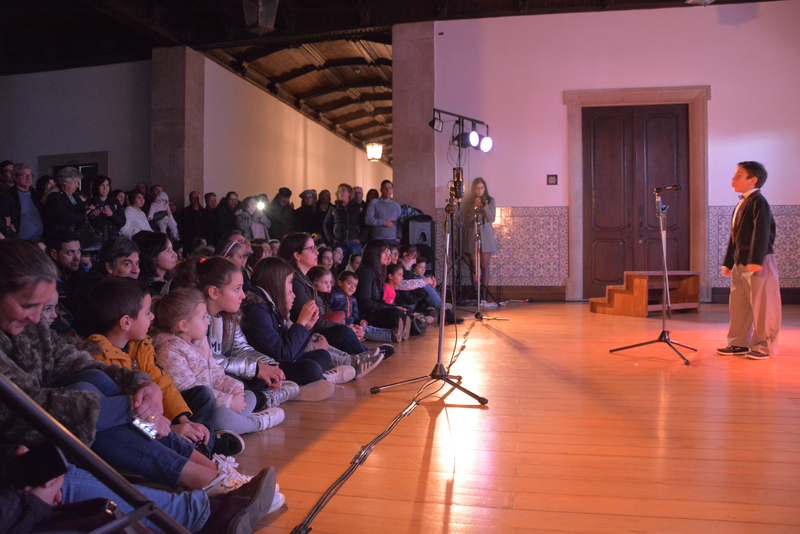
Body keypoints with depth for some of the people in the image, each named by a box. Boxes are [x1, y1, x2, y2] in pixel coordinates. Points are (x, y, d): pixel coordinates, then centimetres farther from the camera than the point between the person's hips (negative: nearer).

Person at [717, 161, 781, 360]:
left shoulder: (758, 202, -10)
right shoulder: (741, 203, 16)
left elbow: (761, 232, -20)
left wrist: (756, 261, -27)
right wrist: (728, 262, 18)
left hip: (759, 263, -9)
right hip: (740, 262, 9)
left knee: (762, 306, -1)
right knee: (738, 306, 10)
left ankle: (764, 346, 6)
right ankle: (739, 343, 18)